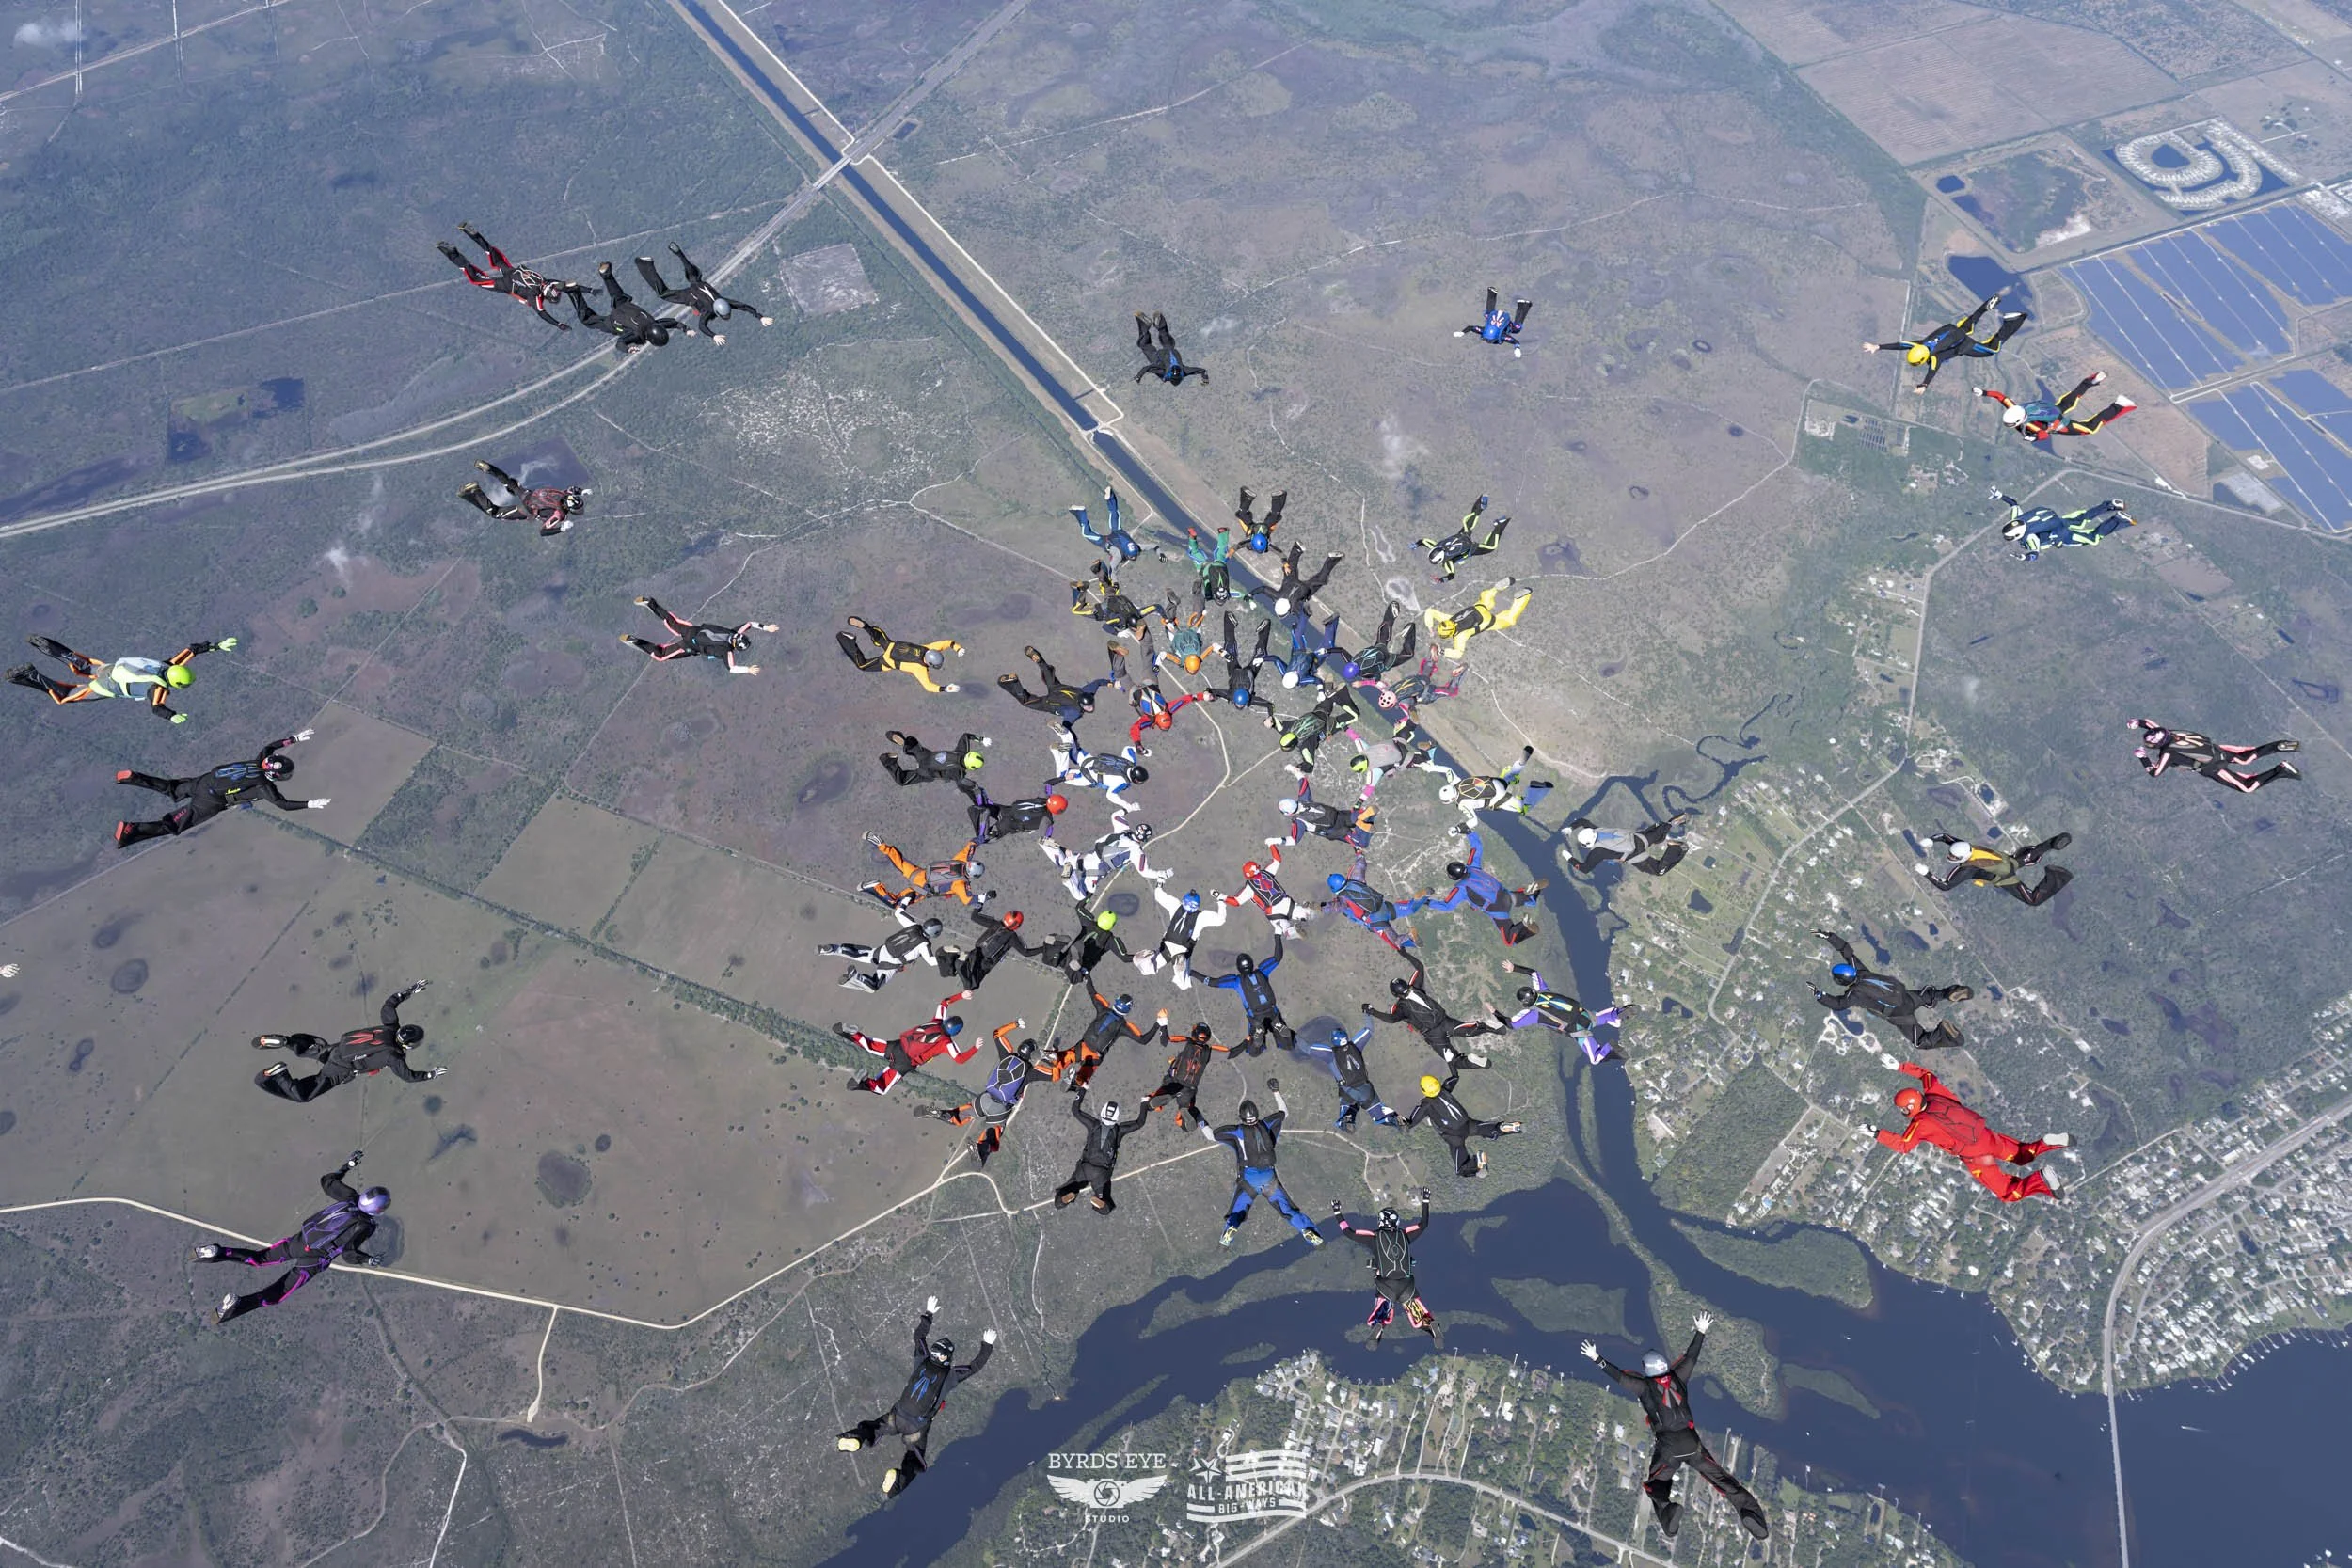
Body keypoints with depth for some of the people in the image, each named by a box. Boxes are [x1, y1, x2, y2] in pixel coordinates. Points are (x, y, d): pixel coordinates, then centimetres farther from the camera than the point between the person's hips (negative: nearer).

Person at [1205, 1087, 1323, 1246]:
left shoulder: (1237, 1131, 2)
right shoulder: (1266, 1125, 9)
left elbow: (1210, 1135, 1)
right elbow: (1284, 1112, 24)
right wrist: (1276, 1092, 27)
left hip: (1248, 1179, -2)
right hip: (1269, 1178, 2)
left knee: (1237, 1211, 2)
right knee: (1287, 1209, 9)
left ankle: (1230, 1228, -28)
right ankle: (1308, 1230, -10)